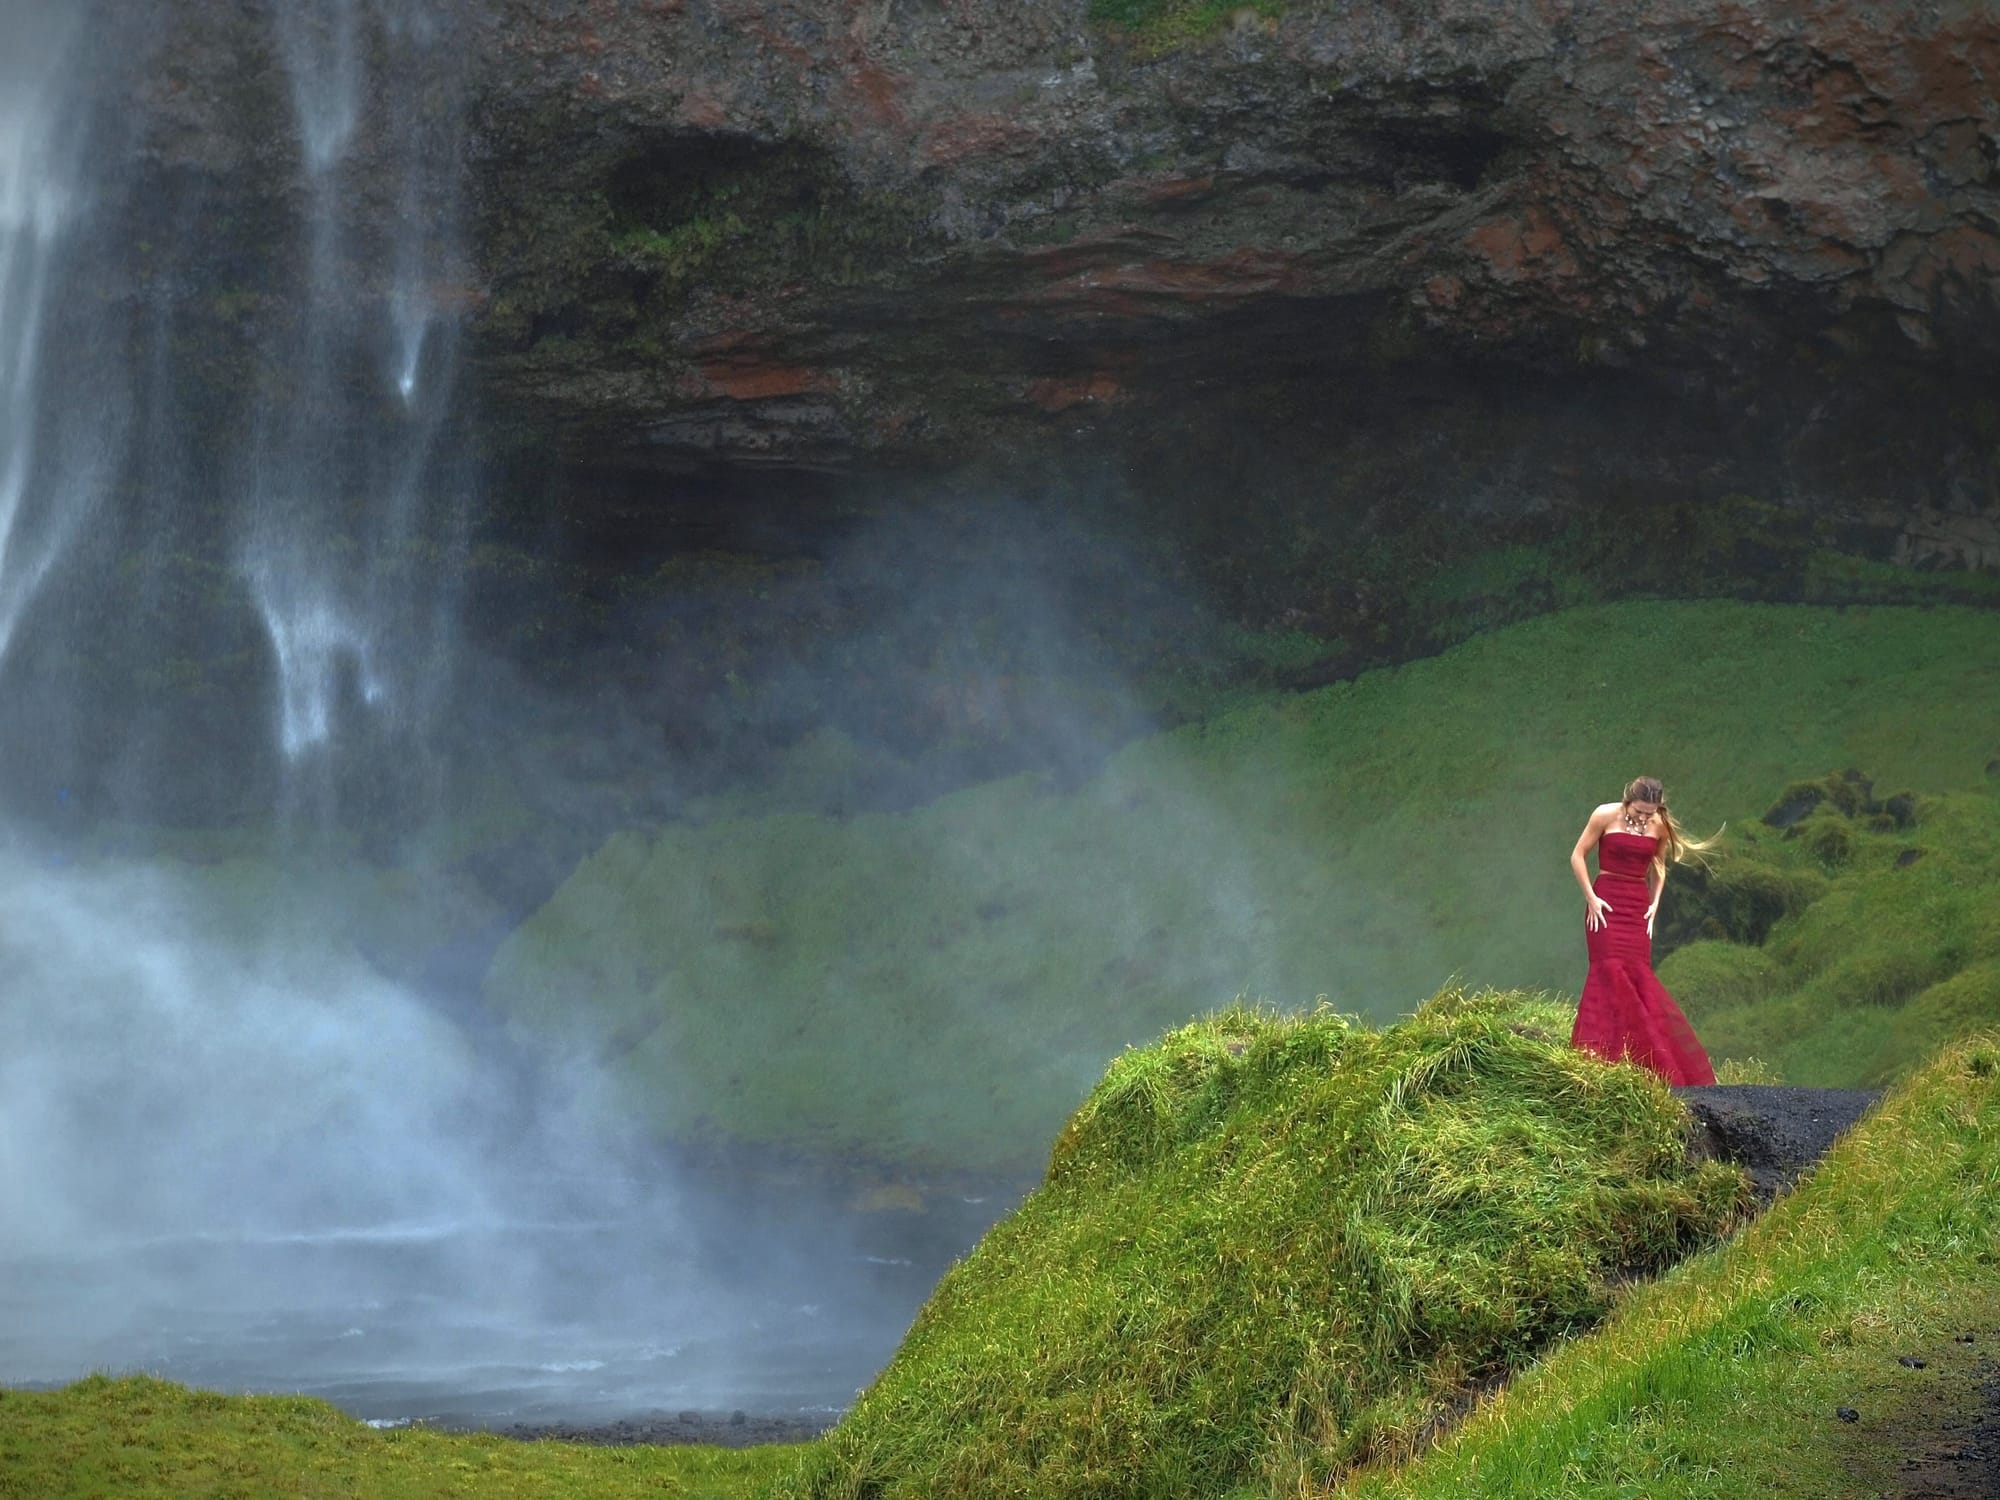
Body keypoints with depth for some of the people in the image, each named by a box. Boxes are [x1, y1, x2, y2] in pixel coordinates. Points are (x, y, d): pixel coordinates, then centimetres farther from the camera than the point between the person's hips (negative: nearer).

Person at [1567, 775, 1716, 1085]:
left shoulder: (1660, 826, 5)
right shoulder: (1605, 816, -6)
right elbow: (1577, 855, 0)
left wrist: (1655, 903, 8)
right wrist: (1590, 898, -7)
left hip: (1638, 905, 4)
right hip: (1606, 904, -3)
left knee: (1639, 975, -2)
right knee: (1611, 972, -12)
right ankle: (1597, 1055, -11)